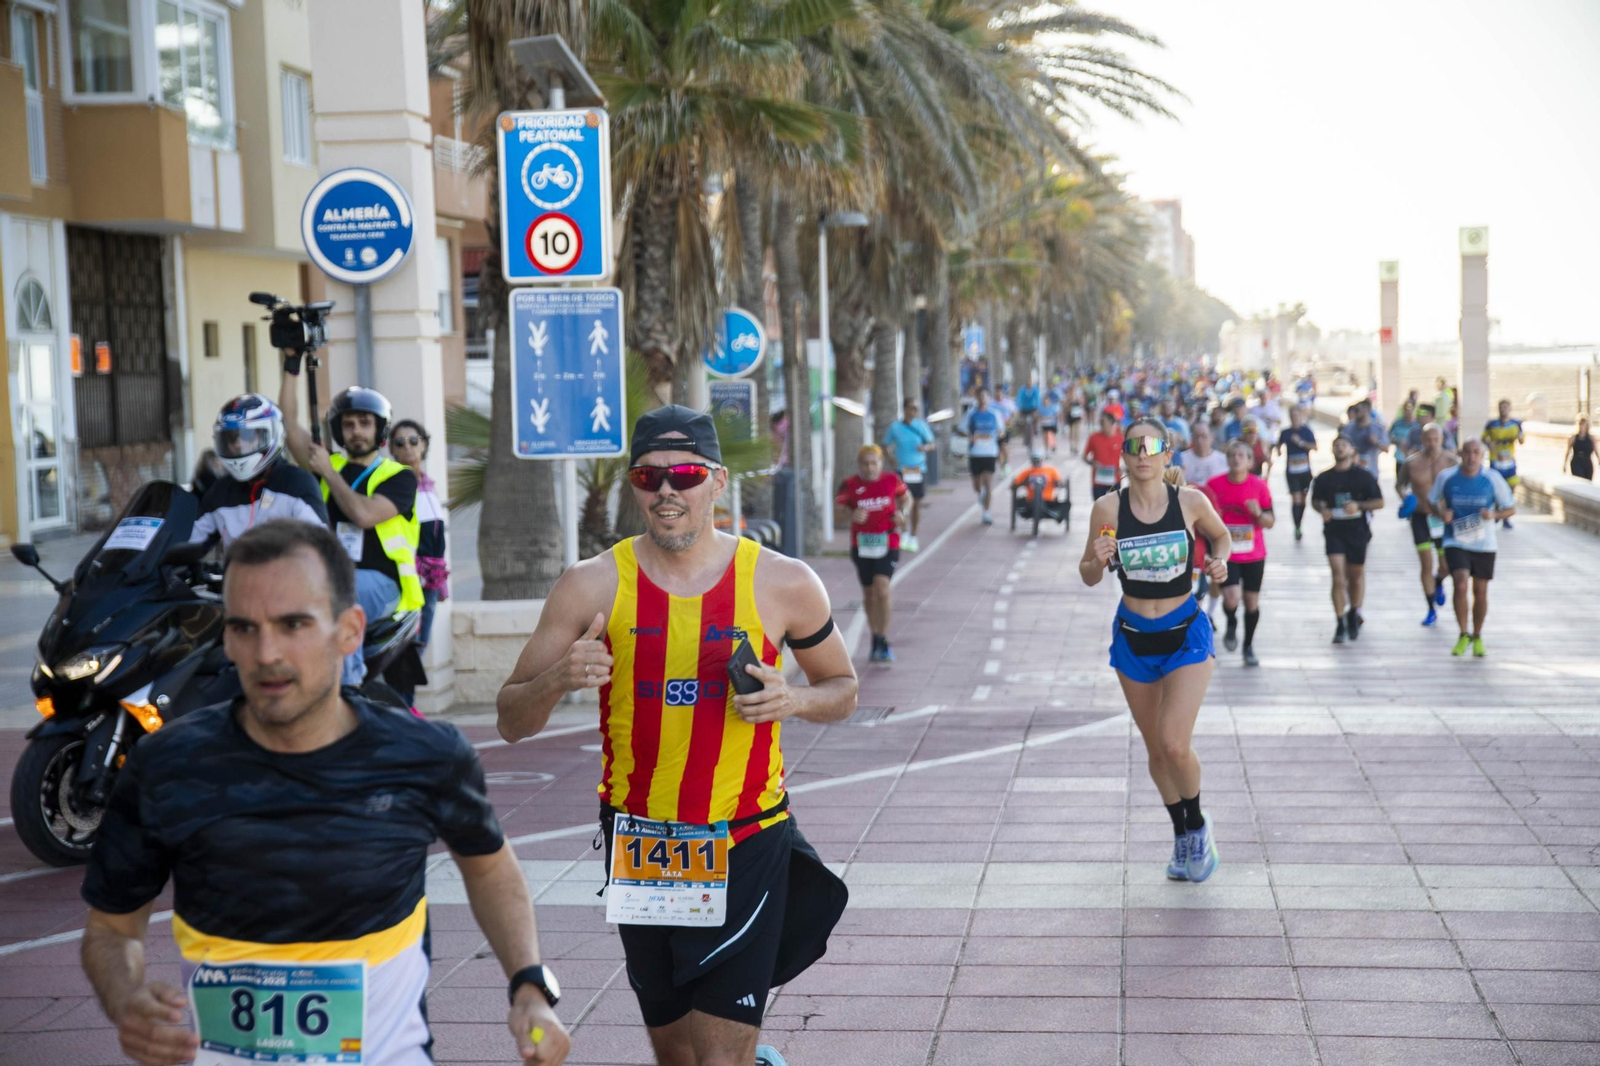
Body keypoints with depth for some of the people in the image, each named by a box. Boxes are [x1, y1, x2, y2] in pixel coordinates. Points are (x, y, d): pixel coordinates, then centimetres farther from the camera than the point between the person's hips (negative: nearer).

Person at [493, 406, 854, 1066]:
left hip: (746, 845, -2)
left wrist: (793, 700, -11)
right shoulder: (594, 585, -4)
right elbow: (511, 723, 0)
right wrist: (558, 679, -21)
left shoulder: (782, 583, -5)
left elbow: (842, 689, 11)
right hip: (639, 844, 2)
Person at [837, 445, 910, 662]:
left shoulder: (891, 480, -1)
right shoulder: (850, 485, -4)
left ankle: (883, 642, -6)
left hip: (887, 545, -2)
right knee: (868, 593, 11)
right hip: (861, 545, 2)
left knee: (882, 591, -16)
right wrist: (852, 516, -19)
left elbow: (905, 498, 15)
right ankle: (876, 638, 29)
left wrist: (901, 512, -4)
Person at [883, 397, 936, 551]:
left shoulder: (922, 426, 1)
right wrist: (890, 457, -9)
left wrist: (925, 447, -19)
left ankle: (913, 537, 18)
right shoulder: (895, 427, -1)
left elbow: (933, 444, 4)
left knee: (917, 503, 6)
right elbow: (886, 445, 9)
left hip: (919, 470, 1)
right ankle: (904, 533, 5)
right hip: (901, 469, -1)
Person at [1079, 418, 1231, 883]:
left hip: (1186, 635, -2)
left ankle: (1198, 825, 14)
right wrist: (1099, 561, -21)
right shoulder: (1108, 508, -7)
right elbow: (1088, 576, 1)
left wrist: (1219, 561, -7)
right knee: (1156, 750, 12)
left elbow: (1220, 535, 13)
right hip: (1133, 636, 2)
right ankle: (1183, 836, 33)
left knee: (1175, 745, -14)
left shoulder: (1191, 502, -8)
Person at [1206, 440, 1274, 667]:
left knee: (1252, 601, 8)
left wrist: (1258, 513, -19)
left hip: (1254, 555, 2)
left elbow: (1270, 522, 1)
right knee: (1231, 598, -19)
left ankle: (1249, 646, 29)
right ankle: (1231, 624, 17)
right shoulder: (1215, 484, -4)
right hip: (1226, 555, -1)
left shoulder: (1259, 485, -3)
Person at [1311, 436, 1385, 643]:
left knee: (1356, 575, 12)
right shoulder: (1324, 478, 4)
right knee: (1338, 576, -12)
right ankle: (1341, 624, -11)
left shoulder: (1364, 476, 0)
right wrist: (1322, 509, -6)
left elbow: (1379, 502, 1)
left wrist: (1358, 505, -16)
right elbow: (1315, 500, 17)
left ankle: (1354, 614, 35)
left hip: (1357, 530, 0)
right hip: (1334, 530, 0)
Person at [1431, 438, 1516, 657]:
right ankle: (1463, 635, -1)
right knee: (1460, 585, -19)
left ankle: (1477, 637, 29)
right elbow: (1432, 501, 10)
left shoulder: (1493, 478, -6)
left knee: (1480, 591, 9)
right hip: (1456, 542, -1)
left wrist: (1494, 515, -19)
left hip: (1483, 544, 1)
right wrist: (1441, 513, -13)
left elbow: (1511, 508, 2)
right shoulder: (1446, 477, -5)